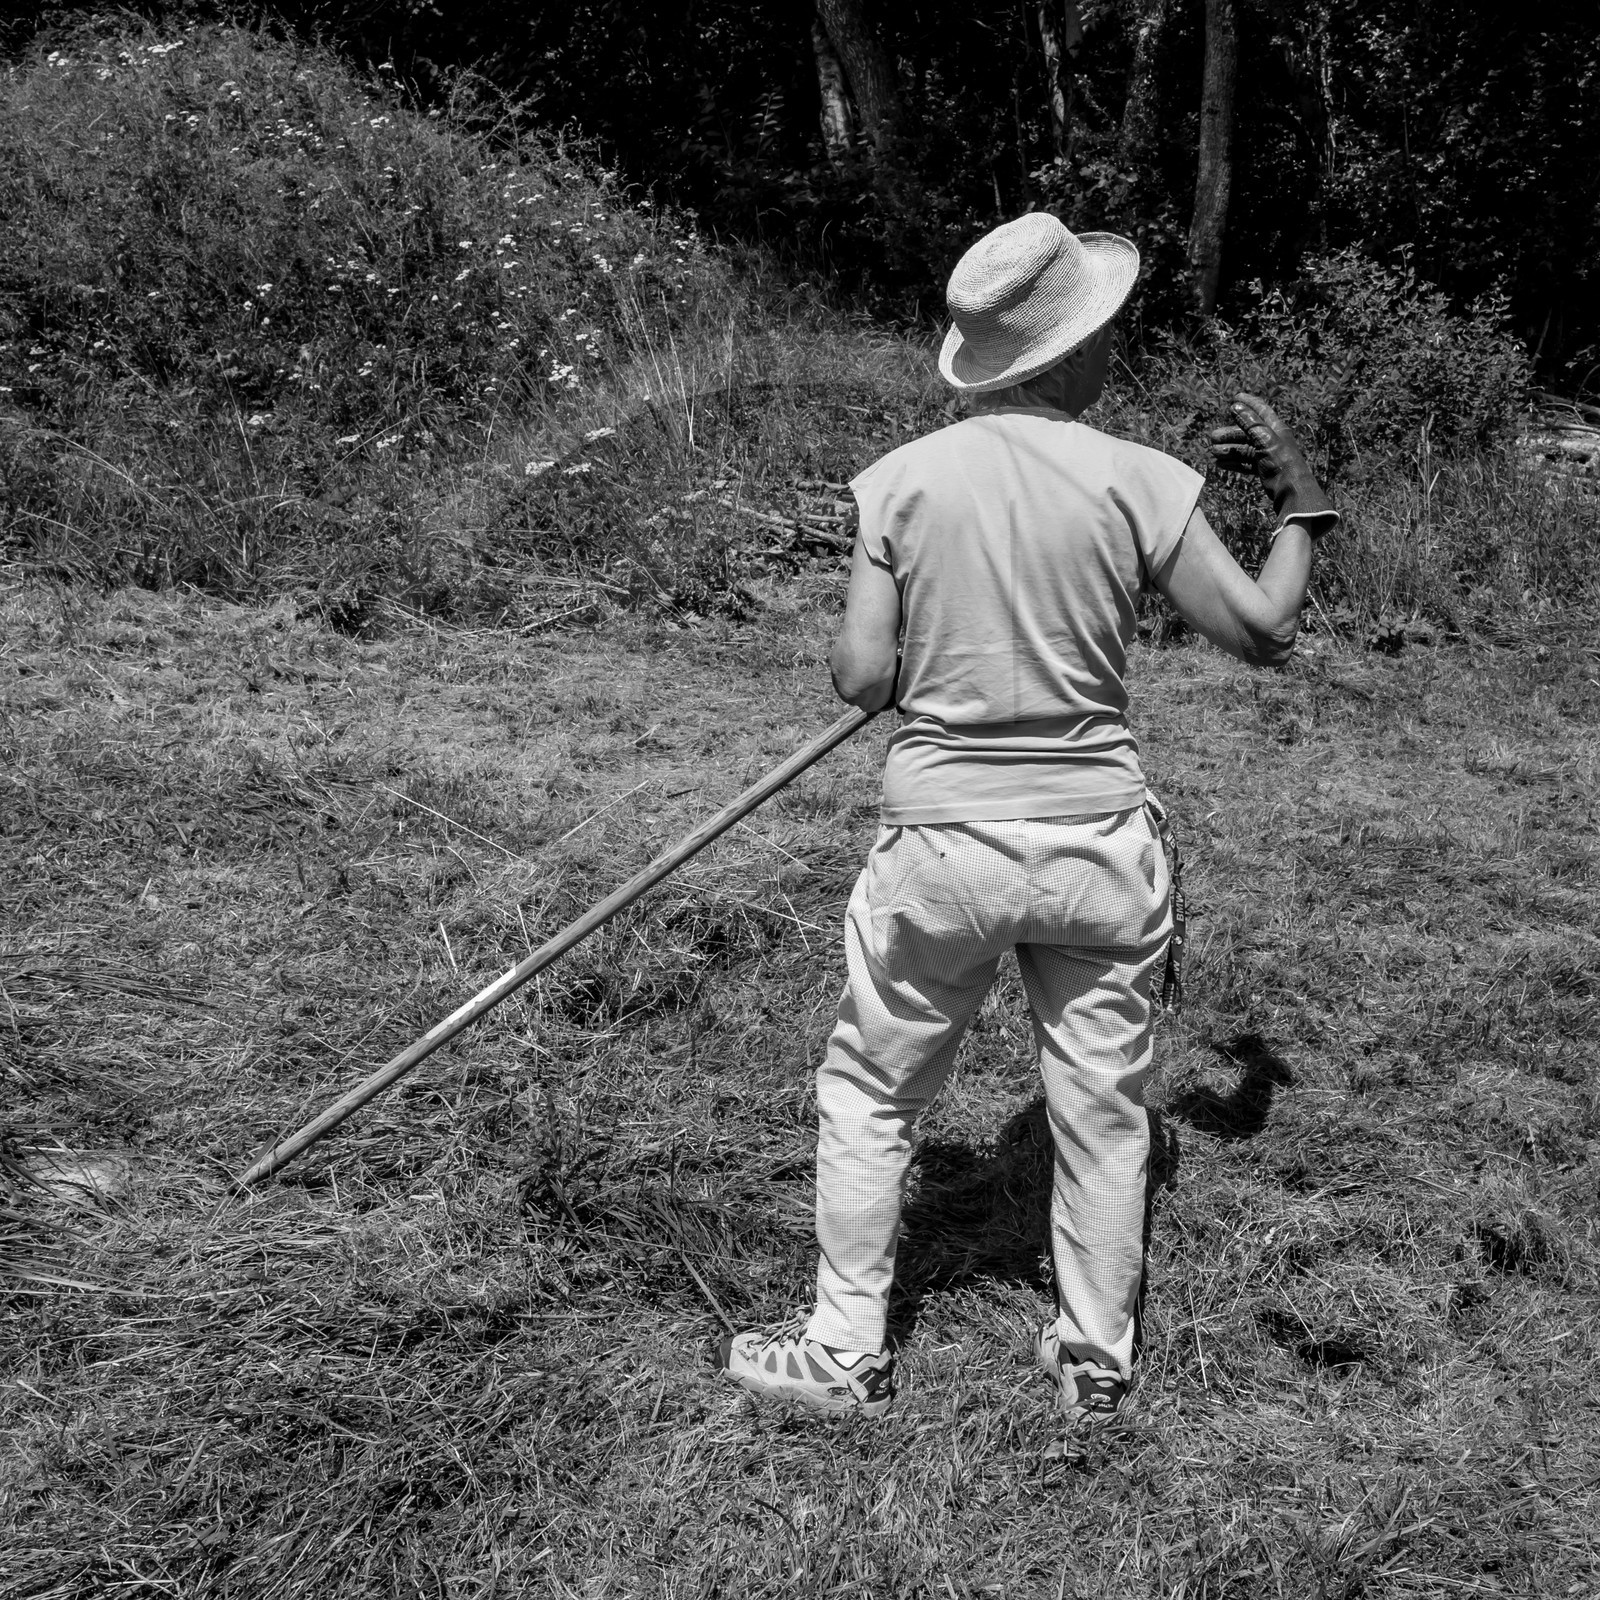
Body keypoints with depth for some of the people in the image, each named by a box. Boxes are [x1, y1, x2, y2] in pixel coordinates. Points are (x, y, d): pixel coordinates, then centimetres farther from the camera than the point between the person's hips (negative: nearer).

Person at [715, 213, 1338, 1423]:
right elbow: (1265, 632, -5)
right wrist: (1299, 499, 10)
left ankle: (848, 1354, 28)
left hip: (943, 844, 0)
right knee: (1104, 1108, 17)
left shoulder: (900, 480, -6)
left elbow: (861, 678, -7)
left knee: (871, 1096, 18)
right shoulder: (1141, 481, -9)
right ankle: (1097, 1361, 32)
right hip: (1099, 844, 0)